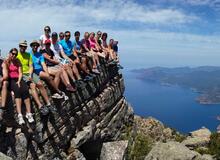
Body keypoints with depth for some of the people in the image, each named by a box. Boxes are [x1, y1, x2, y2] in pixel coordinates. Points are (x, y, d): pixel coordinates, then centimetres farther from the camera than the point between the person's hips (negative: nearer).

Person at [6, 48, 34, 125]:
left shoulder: (18, 61, 16)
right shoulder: (6, 62, 8)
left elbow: (20, 73, 7)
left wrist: (19, 81, -9)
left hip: (18, 79, 3)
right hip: (10, 80, -2)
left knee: (25, 90, -30)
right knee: (17, 90, -34)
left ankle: (29, 113, -37)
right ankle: (20, 115, -45)